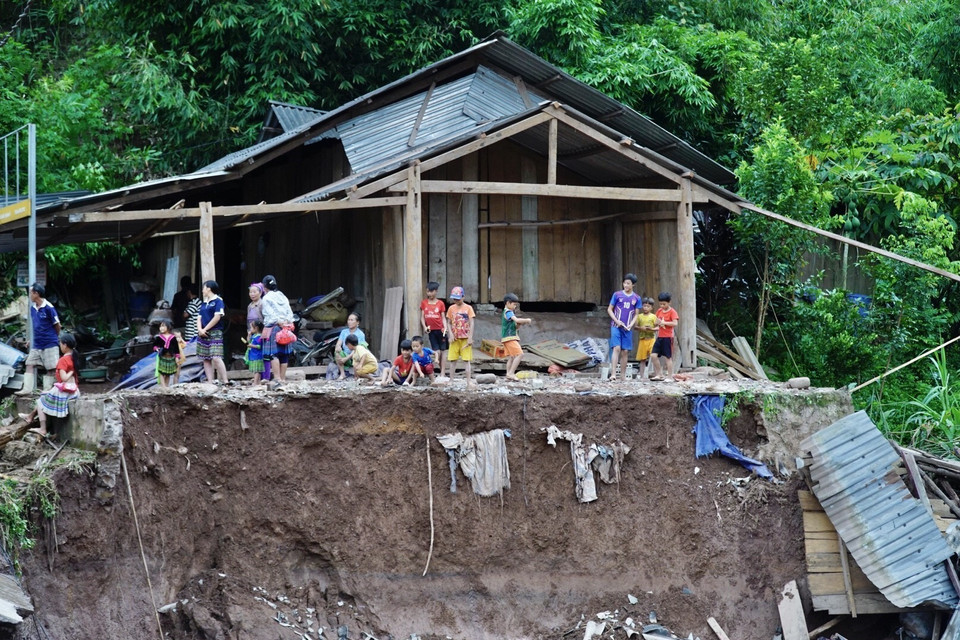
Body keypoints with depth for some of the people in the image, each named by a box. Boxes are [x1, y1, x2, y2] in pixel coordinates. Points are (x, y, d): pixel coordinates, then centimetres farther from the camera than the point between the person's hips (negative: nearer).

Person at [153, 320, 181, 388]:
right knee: (161, 373, -8)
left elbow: (176, 348, 3)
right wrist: (156, 348, -17)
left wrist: (177, 357, 1)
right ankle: (163, 386, -11)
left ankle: (167, 386, 19)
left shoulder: (173, 338, -1)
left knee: (168, 374, 11)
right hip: (162, 357, -1)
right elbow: (154, 345, 5)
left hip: (171, 357, 1)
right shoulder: (158, 337, -3)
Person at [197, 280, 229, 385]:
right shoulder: (204, 303, 19)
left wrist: (205, 329, -11)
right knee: (206, 359, 3)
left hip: (215, 333, -8)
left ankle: (224, 382, -17)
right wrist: (200, 329, -5)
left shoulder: (218, 301, -2)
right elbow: (199, 318, 14)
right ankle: (210, 382, 4)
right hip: (203, 334, 8)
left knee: (216, 358, -18)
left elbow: (217, 317, -12)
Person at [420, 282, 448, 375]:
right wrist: (424, 327, -9)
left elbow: (443, 317, 3)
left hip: (440, 330, 0)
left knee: (442, 351, 2)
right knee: (437, 351, -3)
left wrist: (445, 328, -13)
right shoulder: (424, 302, 5)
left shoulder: (440, 303, 2)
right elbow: (422, 317, 6)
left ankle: (442, 373, 5)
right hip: (431, 330, 0)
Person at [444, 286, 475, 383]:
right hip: (454, 338, 3)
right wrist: (450, 334, -6)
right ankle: (451, 380, 10)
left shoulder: (468, 308, -1)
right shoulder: (451, 308, 6)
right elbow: (449, 323, 9)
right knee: (452, 360, 4)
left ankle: (468, 381, -1)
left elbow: (471, 324, -3)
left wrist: (470, 338, -9)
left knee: (466, 360, -2)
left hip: (465, 338, -3)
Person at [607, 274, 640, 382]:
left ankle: (623, 376, 10)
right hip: (616, 326, -3)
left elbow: (636, 314, 11)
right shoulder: (617, 295, 1)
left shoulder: (636, 298, 7)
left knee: (625, 351, 4)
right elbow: (609, 309, 4)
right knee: (617, 348, -15)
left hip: (627, 328, 3)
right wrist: (617, 321, -9)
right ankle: (613, 374, -20)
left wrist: (631, 324, -6)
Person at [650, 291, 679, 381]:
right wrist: (658, 323, 0)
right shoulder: (659, 311, 11)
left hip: (667, 337, -7)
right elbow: (656, 321, 22)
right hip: (659, 337, 7)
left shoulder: (672, 311, -9)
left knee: (667, 357, -2)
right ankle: (659, 374, 11)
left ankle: (670, 376, 6)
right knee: (654, 355, 1)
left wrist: (664, 323, -21)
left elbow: (675, 323, -20)